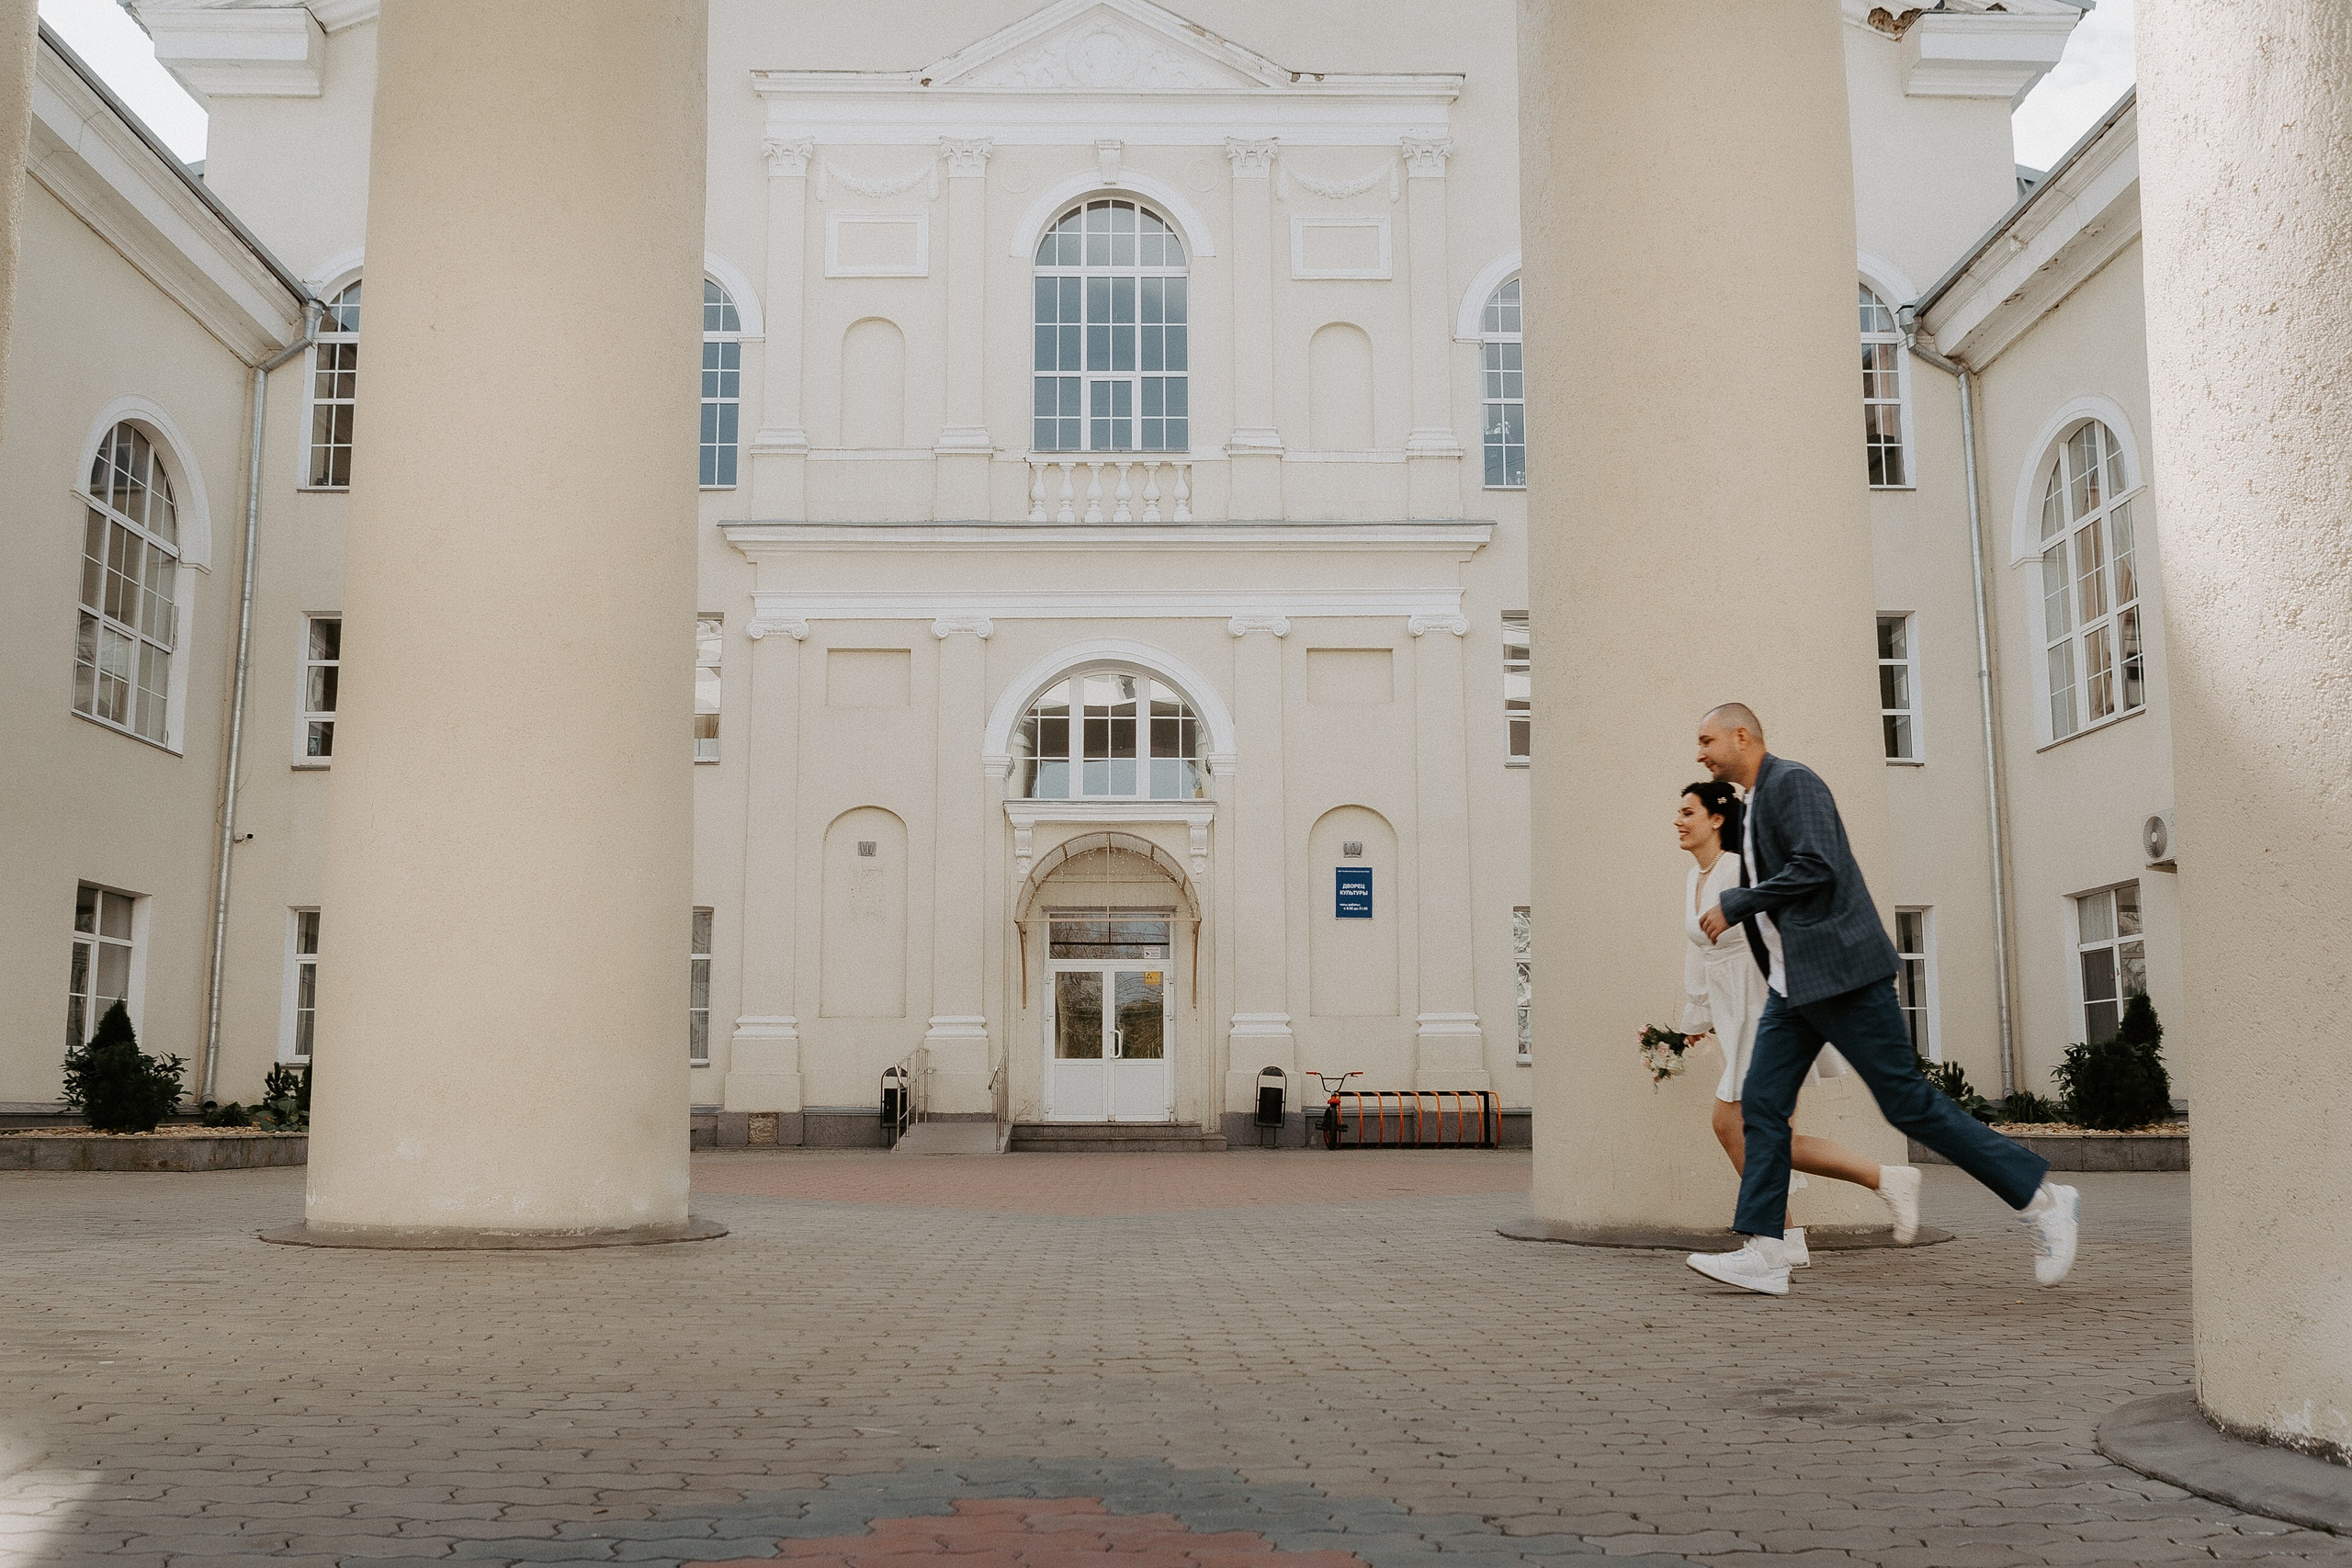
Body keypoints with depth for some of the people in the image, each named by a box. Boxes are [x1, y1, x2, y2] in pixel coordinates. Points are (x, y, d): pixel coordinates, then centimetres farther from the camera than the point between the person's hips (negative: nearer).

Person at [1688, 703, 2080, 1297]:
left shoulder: (1792, 782, -11)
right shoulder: (1756, 804, 19)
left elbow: (1816, 866, -22)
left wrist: (1734, 904, -16)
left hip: (1842, 974, -10)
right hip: (1795, 984, 10)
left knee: (1908, 1102, -5)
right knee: (1761, 1105, 2)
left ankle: (2042, 1199, 7)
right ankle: (1763, 1255, 2)